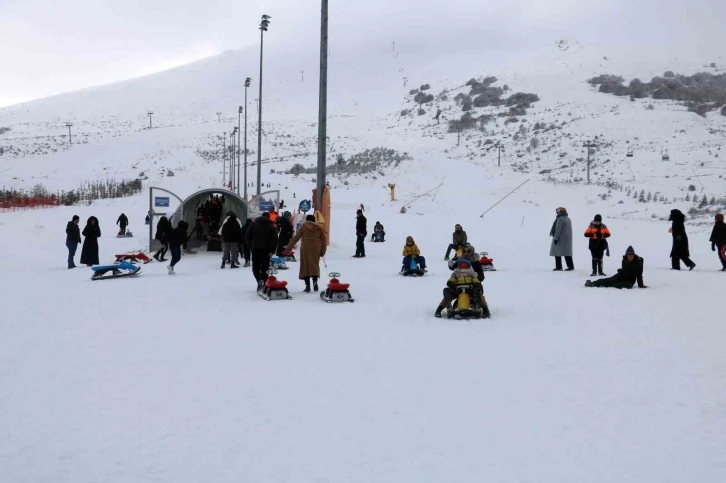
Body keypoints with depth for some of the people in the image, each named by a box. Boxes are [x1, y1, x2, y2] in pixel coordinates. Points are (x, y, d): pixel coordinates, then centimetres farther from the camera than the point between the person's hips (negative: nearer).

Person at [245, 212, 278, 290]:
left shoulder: (254, 224, 6)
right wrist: (272, 251, -6)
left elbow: (247, 236, 3)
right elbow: (274, 239, -7)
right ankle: (264, 283, -1)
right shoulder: (271, 226, 2)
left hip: (255, 249, 0)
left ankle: (260, 280, -16)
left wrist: (250, 246, 9)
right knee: (264, 268, 8)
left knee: (256, 267, 7)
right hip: (266, 250, 0)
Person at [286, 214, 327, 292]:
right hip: (316, 249, 2)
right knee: (315, 265, 10)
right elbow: (323, 239, 7)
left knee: (305, 266, 3)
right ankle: (315, 282, -6)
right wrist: (323, 251, 13)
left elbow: (296, 237, 3)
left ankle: (307, 285, -2)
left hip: (305, 248, -2)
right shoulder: (319, 227, 8)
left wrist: (289, 247, 7)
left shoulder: (303, 226, 4)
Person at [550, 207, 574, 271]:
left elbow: (558, 229, -18)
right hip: (568, 239, 8)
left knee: (557, 252, -2)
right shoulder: (568, 219, 15)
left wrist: (556, 238, -17)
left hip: (560, 239, -8)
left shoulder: (560, 219, -13)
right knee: (567, 253, 9)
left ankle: (558, 267, -4)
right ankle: (571, 266, 4)